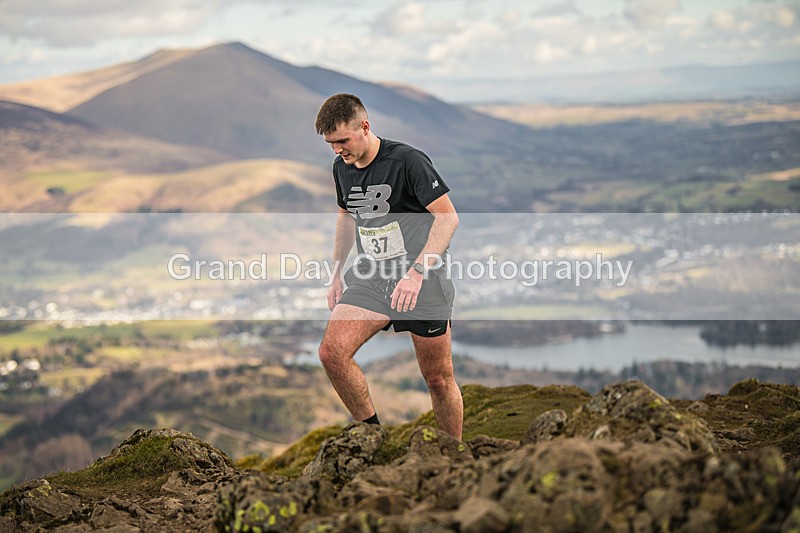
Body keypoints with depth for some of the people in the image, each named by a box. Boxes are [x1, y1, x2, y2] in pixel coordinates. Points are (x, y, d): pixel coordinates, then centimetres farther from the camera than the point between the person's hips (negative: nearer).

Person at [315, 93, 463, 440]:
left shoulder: (407, 160, -16)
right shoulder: (342, 168, 6)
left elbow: (448, 217, -17)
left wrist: (416, 272, -25)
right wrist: (336, 274, 22)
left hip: (422, 280, -5)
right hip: (371, 277, 6)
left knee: (438, 378, 1)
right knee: (332, 352, -16)